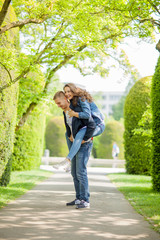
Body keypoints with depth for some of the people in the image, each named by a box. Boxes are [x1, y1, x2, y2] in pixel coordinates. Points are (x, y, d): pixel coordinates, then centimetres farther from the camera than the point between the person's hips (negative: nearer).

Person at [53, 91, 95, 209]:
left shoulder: (79, 109, -21)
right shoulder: (65, 112, 8)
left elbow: (92, 125, -27)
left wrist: (85, 139, -21)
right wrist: (69, 136, 10)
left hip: (84, 145, -9)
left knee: (81, 171, -14)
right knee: (75, 172, 10)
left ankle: (85, 200, -11)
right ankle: (79, 198, 18)